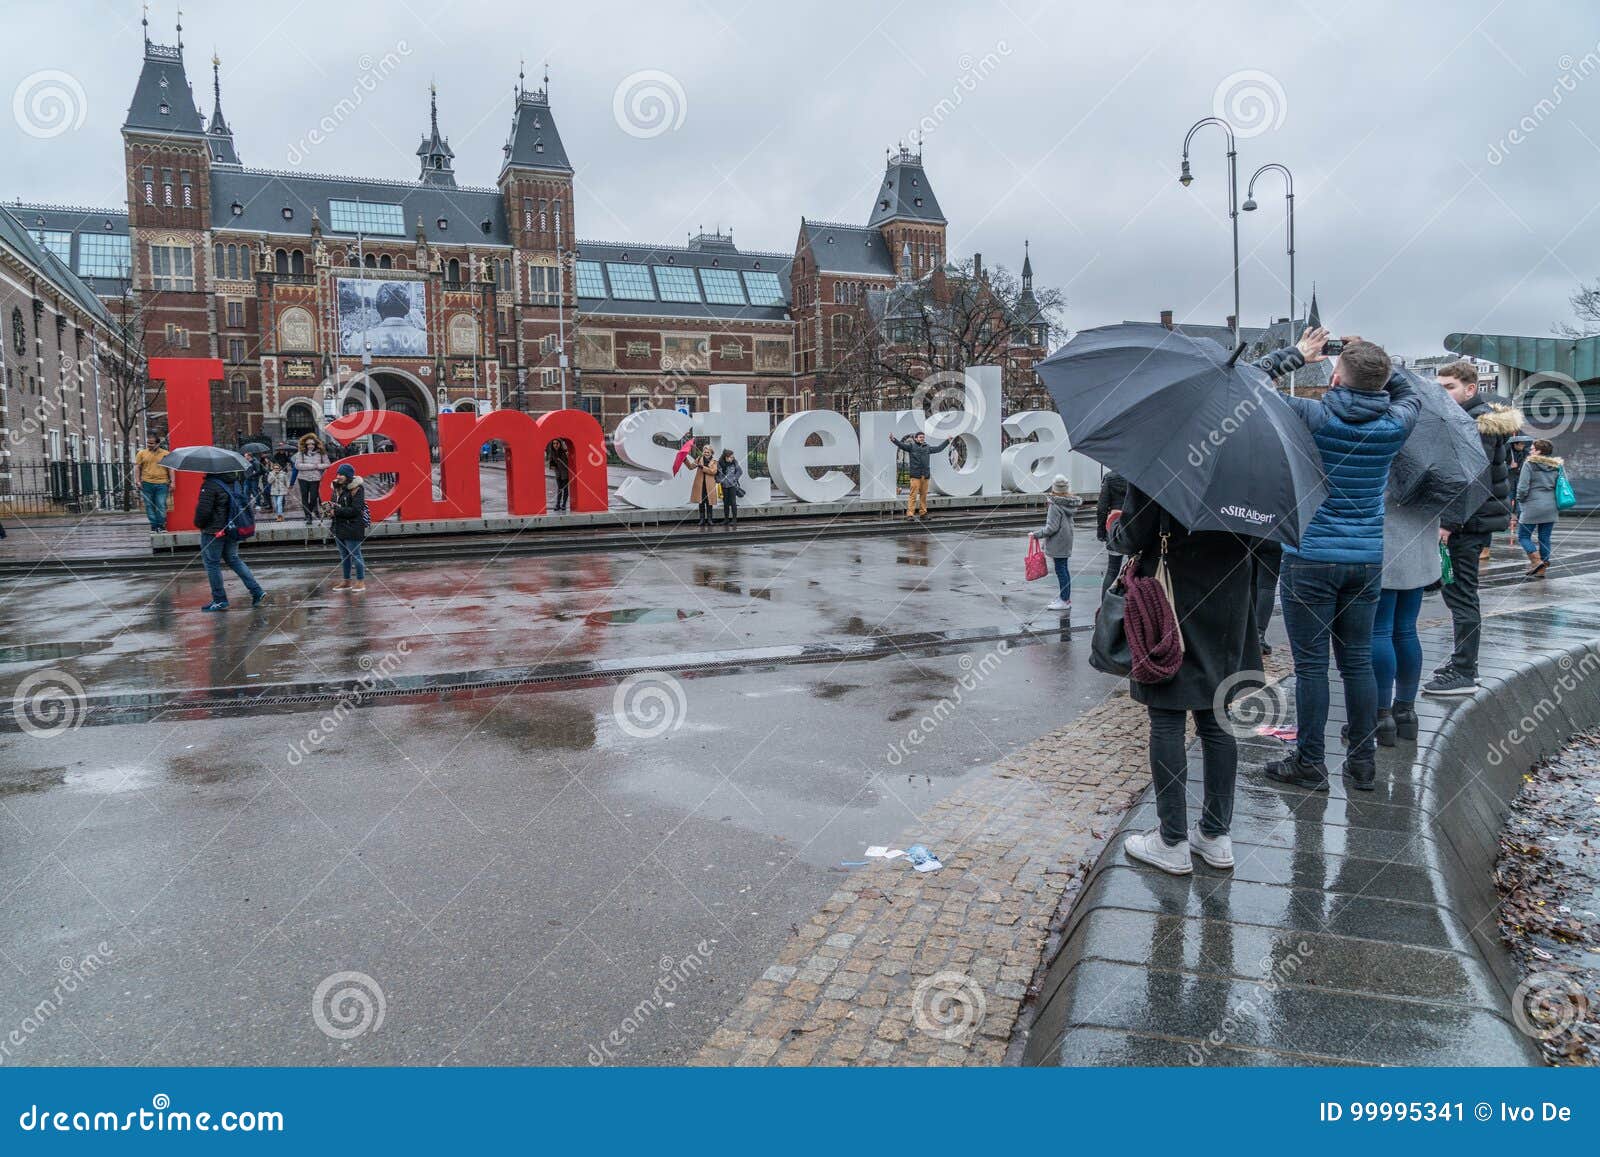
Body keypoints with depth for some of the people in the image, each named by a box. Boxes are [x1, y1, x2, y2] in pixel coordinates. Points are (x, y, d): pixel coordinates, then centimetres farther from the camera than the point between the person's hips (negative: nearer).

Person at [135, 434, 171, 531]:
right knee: (149, 505, 3)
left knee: (161, 505, -4)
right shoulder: (142, 453, 8)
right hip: (147, 483, 1)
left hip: (162, 484, -1)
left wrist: (172, 481, 2)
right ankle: (154, 525, 8)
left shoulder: (166, 454, 6)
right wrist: (138, 481, 2)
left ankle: (160, 525, 4)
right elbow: (138, 468, 10)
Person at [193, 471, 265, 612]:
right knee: (233, 559, 19)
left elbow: (203, 510, -22)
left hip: (213, 531, -8)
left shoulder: (210, 485, -21)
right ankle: (256, 590, 10)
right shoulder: (235, 481, 4)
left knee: (211, 563, 5)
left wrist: (199, 523, -3)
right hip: (231, 529, 8)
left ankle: (219, 600, 11)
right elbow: (246, 500, 15)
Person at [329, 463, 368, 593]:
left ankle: (361, 582, 9)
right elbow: (335, 504, 20)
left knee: (355, 554, -1)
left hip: (353, 527, -8)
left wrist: (336, 511, -20)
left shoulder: (356, 489, -14)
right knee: (344, 555, 15)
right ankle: (347, 582, 25)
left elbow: (355, 510, -20)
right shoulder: (337, 488, 9)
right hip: (339, 527, 8)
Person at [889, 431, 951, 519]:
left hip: (925, 475, 5)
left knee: (924, 495, 9)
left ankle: (923, 513, 18)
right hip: (915, 475, -5)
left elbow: (938, 448, 30)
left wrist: (947, 441, 38)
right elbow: (902, 445, -12)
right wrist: (893, 439, -29)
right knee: (913, 495, -9)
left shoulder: (927, 447, 17)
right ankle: (910, 514, -9)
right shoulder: (911, 446, 2)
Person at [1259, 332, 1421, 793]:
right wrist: (1373, 362, 15)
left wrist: (1296, 354, 8)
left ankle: (1309, 764, 9)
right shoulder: (1394, 425, 0)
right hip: (1367, 560, 4)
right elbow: (1410, 394, 24)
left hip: (1311, 559, -4)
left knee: (1311, 663, 2)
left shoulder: (1312, 416, -13)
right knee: (1357, 660, 12)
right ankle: (1363, 762, 20)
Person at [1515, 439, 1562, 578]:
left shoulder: (1529, 464, -8)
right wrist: (1559, 509, 17)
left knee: (1523, 536, 4)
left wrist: (1520, 501, 4)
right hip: (1551, 507, 6)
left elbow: (1522, 487, -13)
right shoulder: (1556, 466, 10)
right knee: (1545, 538, 8)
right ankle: (1542, 569, 11)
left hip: (1533, 506, -6)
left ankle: (1536, 560, -13)